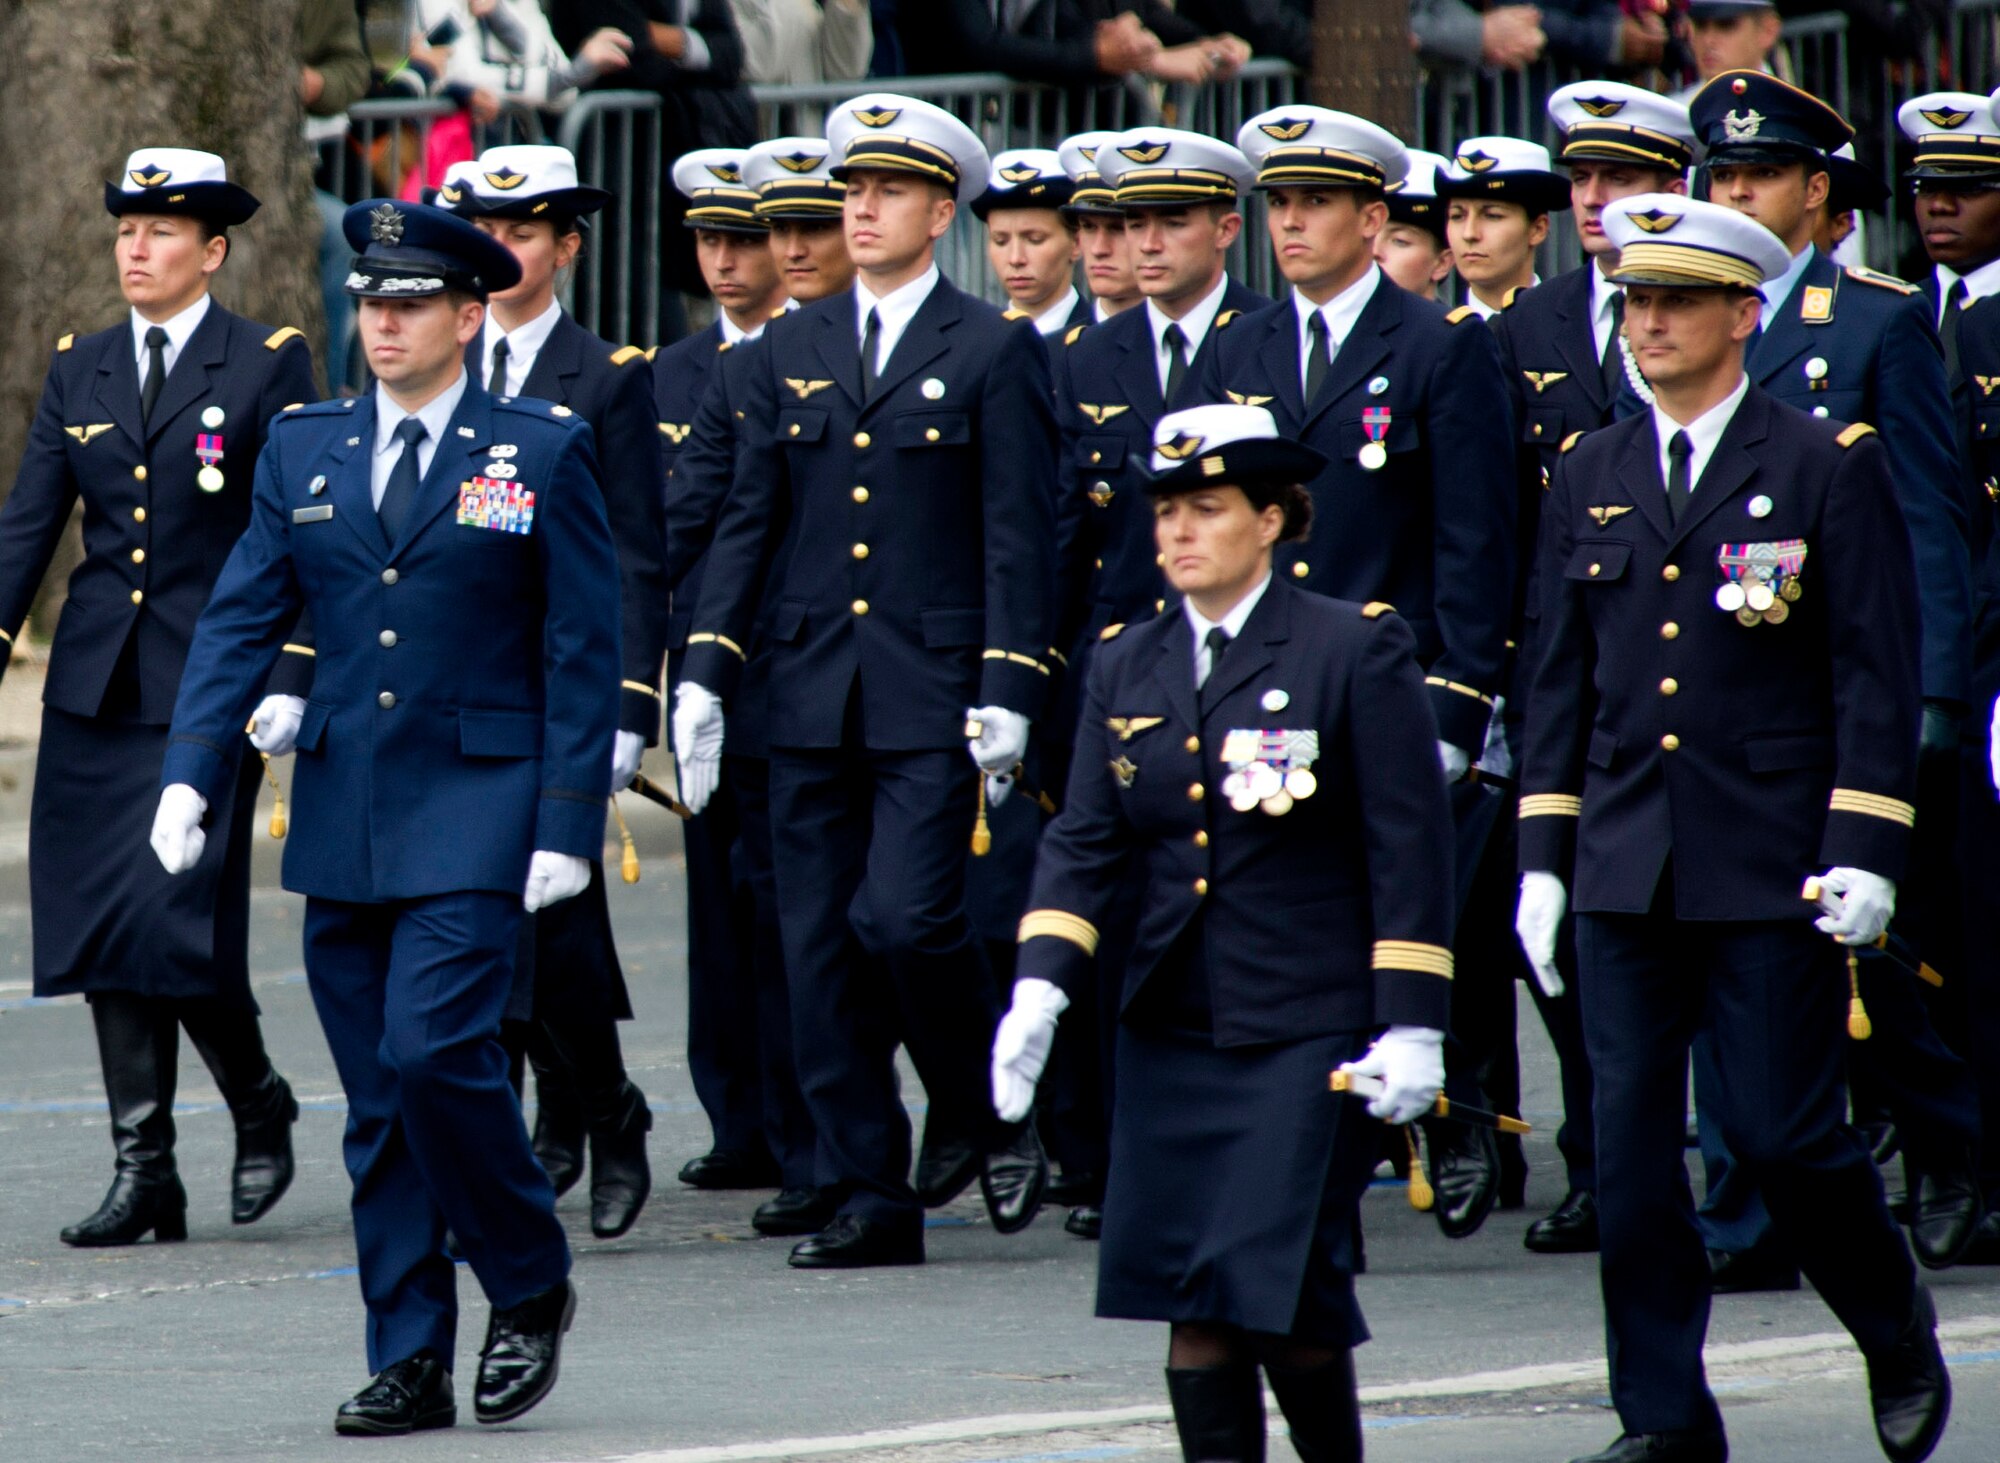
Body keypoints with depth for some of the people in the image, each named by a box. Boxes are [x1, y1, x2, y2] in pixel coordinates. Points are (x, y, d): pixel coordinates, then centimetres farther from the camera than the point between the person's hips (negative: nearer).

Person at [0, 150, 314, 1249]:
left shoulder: (268, 365, -2)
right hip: (94, 690, 5)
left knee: (178, 925, -12)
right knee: (101, 931, 3)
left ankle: (258, 1102, 14)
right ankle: (142, 1170, 9)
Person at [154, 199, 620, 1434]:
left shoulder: (545, 450, 0)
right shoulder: (304, 449, 10)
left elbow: (586, 652, -2)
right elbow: (242, 622, 8)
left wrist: (568, 823, -9)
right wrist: (193, 775, -5)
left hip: (475, 817, -4)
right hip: (344, 819, 5)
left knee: (434, 1050, -18)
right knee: (378, 1102, 5)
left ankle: (531, 1283, 3)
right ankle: (411, 1366, 10)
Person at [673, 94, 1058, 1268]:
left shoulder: (994, 354, 0)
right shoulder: (795, 353, 13)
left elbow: (1020, 538, -4)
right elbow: (749, 521, 13)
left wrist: (1008, 690, -12)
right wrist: (707, 672, 5)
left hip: (930, 697, -5)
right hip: (812, 697, 5)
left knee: (906, 919, -16)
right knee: (821, 948, 2)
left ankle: (990, 1116, 9)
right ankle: (870, 1197, 8)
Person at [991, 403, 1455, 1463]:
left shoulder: (1355, 653, -4)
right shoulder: (1128, 668, 10)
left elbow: (1411, 853, -5)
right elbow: (1084, 842, 8)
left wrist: (1411, 1027, -9)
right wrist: (1041, 987, -7)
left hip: (1307, 1029, -5)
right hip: (1171, 1028, 5)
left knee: (1283, 1292, -11)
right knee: (1188, 1301, 0)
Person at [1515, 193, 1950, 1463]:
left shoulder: (1831, 466, -2)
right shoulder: (1590, 478, 11)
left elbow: (1879, 675, -4)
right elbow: (1563, 679, 15)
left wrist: (1865, 853, -11)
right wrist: (1544, 855, 9)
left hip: (1772, 869, -4)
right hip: (1627, 869, 4)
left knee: (1782, 1132, -5)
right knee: (1631, 1144, 0)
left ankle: (1895, 1322, 22)